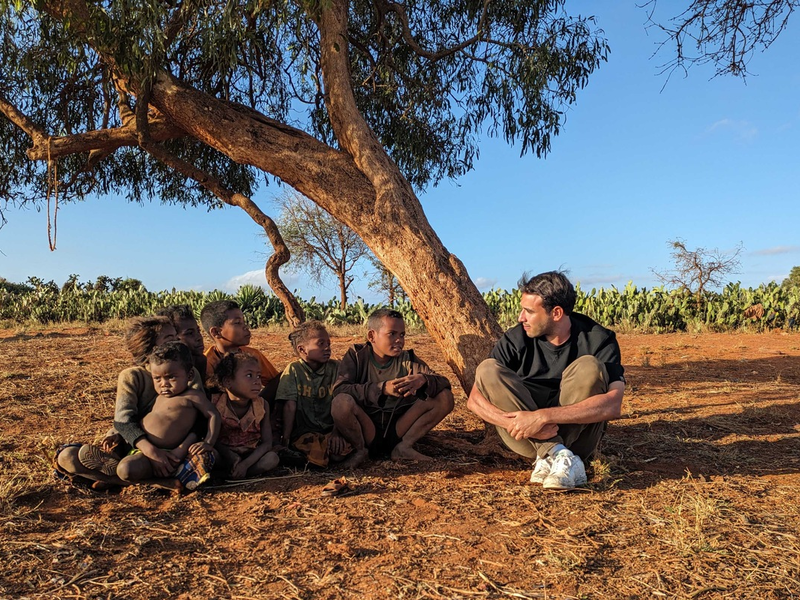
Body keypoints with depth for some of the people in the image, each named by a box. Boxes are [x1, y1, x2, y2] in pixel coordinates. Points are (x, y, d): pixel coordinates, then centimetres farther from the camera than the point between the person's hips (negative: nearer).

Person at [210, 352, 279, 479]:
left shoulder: (262, 405, -8)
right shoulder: (215, 402, -12)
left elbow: (267, 443, -11)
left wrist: (245, 463, -26)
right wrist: (230, 456, -25)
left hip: (250, 456, 2)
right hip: (224, 455, -2)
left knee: (272, 458, -27)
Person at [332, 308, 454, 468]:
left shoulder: (408, 360, 1)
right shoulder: (357, 355, -6)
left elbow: (444, 383, -6)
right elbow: (338, 390, -22)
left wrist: (423, 380, -29)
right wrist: (382, 388, -33)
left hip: (398, 431, 3)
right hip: (364, 433, -2)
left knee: (445, 397, -12)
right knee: (341, 402, -33)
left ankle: (404, 446, -3)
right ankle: (360, 450, -5)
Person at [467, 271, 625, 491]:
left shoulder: (598, 340, -13)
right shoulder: (517, 339, -8)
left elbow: (612, 405, -27)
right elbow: (475, 399, -11)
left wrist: (543, 416, -34)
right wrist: (516, 422, -29)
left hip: (577, 433, -2)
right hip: (527, 438, 2)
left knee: (589, 367, -25)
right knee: (488, 369, -21)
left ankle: (549, 458, -25)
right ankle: (557, 455, -28)